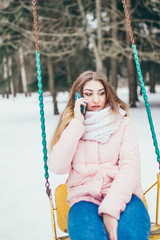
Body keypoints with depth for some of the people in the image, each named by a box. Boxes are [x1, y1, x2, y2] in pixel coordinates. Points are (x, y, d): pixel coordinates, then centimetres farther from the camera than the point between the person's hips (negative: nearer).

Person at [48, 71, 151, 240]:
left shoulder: (122, 123, 9)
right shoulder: (71, 126, 12)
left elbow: (130, 166, -5)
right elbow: (57, 167, -4)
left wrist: (111, 208, -19)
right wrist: (77, 124, -5)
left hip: (120, 194, 0)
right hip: (84, 196, 0)